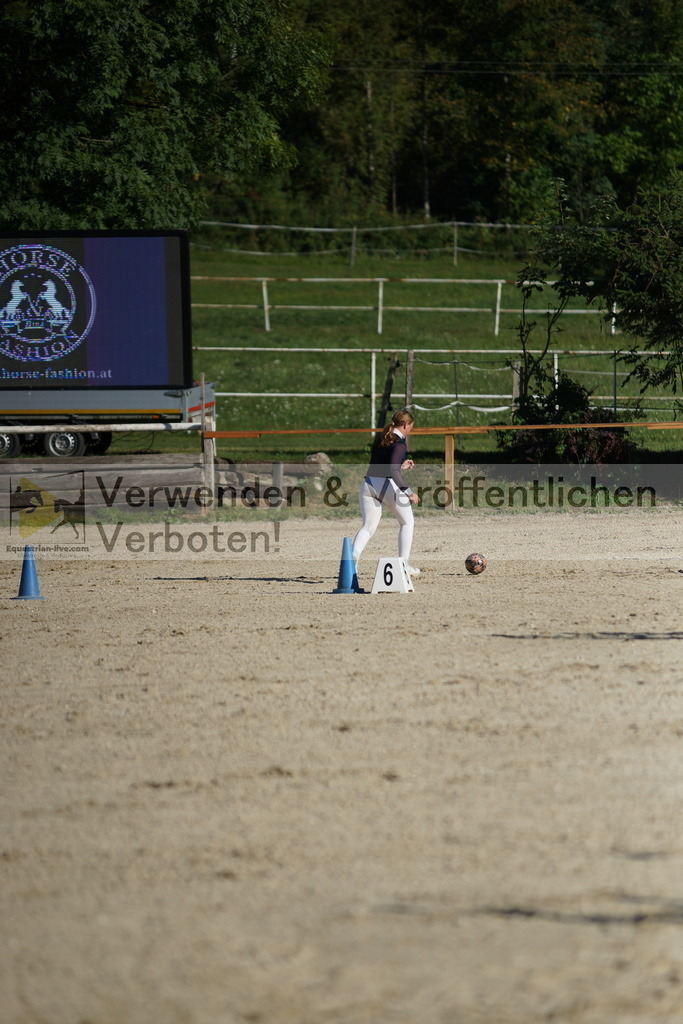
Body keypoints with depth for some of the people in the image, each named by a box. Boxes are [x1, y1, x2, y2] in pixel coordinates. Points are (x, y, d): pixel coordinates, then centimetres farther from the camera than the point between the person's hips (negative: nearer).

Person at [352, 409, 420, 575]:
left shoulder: (380, 438, 14)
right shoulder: (399, 443, -9)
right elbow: (393, 470, -20)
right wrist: (408, 493, -19)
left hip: (368, 484, 6)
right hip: (388, 485, -6)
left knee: (368, 527, 6)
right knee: (407, 523, 14)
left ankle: (354, 554, -22)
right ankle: (403, 564, 9)